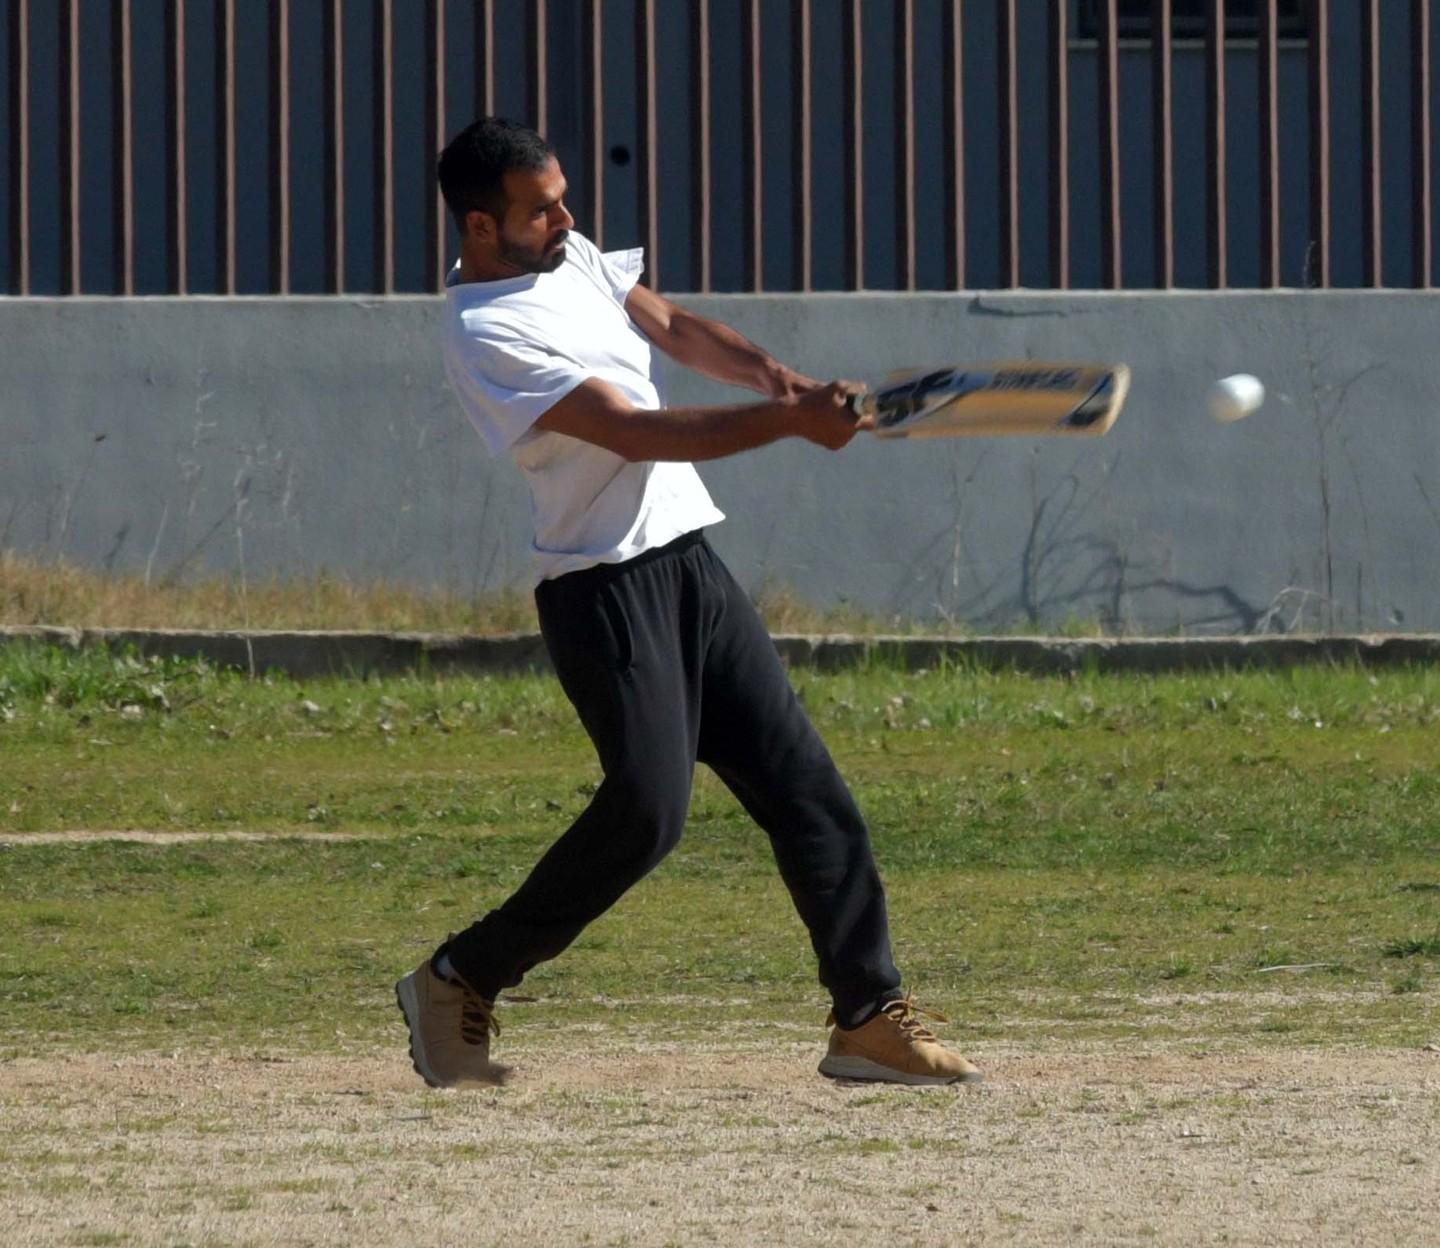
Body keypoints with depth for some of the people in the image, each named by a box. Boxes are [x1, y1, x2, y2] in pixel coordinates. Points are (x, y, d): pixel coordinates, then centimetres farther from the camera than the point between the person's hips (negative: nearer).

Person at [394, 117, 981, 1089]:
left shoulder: (573, 257, 11)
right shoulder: (486, 335, -17)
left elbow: (672, 327, 17)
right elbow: (637, 434, -21)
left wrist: (774, 374, -3)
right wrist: (789, 421, -22)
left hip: (688, 562, 9)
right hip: (605, 588, -9)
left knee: (802, 780, 2)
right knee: (649, 804, -18)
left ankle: (872, 1016, 3)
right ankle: (459, 983, -4)